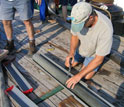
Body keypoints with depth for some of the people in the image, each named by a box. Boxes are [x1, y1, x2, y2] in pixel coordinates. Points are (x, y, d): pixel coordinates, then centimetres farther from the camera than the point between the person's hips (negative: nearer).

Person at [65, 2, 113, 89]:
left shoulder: (106, 29, -46)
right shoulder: (80, 17, -31)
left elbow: (99, 59, -37)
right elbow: (75, 36, -13)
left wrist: (79, 76, -38)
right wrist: (71, 53, -34)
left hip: (95, 52, -4)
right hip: (82, 47, 4)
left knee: (86, 77, -1)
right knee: (71, 65, 12)